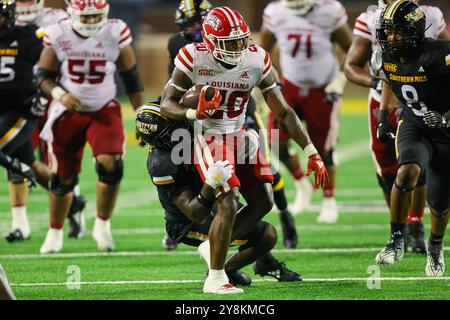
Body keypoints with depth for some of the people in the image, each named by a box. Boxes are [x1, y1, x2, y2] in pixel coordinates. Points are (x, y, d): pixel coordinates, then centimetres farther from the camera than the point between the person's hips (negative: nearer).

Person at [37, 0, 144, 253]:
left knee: (111, 165, -22)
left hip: (104, 110, -1)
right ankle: (55, 233, 26)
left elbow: (132, 79, -2)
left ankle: (103, 225, -1)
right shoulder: (58, 35, -11)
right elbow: (44, 77, -2)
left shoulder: (116, 33, -11)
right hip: (68, 111, 1)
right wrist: (59, 94, -23)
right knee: (63, 178, 5)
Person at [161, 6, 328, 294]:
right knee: (228, 205, -17)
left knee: (263, 202, 5)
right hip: (209, 139, -6)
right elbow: (166, 105, -14)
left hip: (239, 136, 6)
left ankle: (213, 247, 24)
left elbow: (283, 111, -4)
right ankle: (215, 280, -6)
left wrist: (311, 152, -8)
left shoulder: (256, 60, -10)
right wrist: (194, 114, -36)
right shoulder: (194, 59, -19)